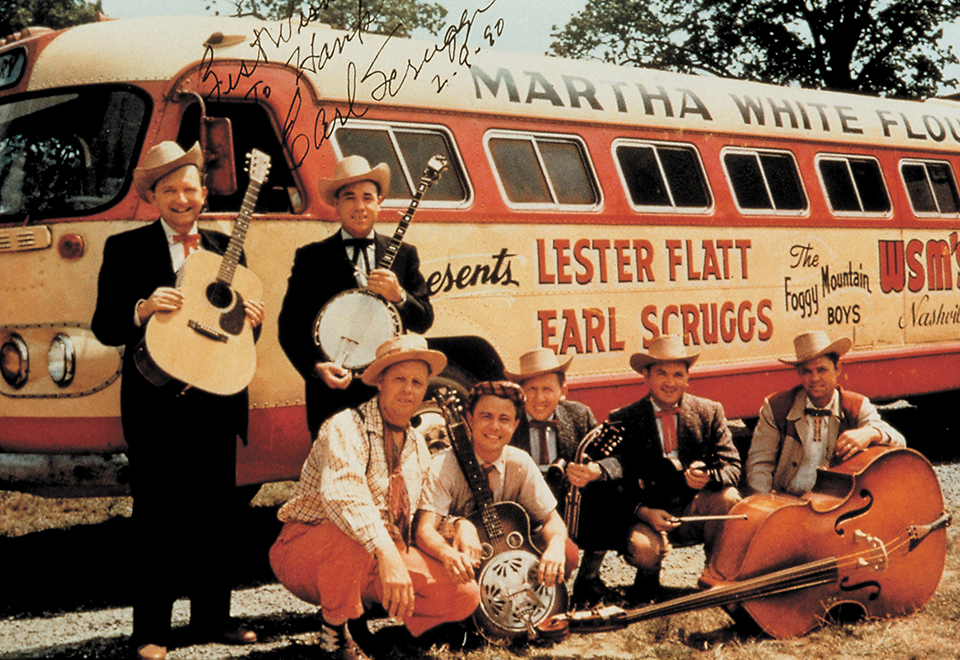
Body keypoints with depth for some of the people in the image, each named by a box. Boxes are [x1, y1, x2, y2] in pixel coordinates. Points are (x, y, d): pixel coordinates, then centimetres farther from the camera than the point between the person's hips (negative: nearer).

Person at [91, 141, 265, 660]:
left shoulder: (226, 249, 14)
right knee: (156, 515, 0)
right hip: (155, 402, -4)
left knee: (216, 511, 9)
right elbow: (104, 327, -3)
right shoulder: (125, 249, 2)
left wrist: (252, 319, -5)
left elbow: (238, 319, 17)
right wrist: (142, 310, -22)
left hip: (216, 399, 4)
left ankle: (213, 617, 21)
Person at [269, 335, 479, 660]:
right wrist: (386, 554, -49)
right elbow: (341, 493, -38)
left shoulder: (418, 446, 10)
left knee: (465, 596, -9)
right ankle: (335, 632, -13)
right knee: (349, 538, -42)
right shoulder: (346, 428, -17)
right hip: (303, 555, -7)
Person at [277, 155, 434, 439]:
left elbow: (424, 322, 9)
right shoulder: (311, 257, 6)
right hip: (333, 394, -2)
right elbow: (289, 327, 3)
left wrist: (399, 296, -11)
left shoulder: (404, 255, 13)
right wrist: (316, 367, -13)